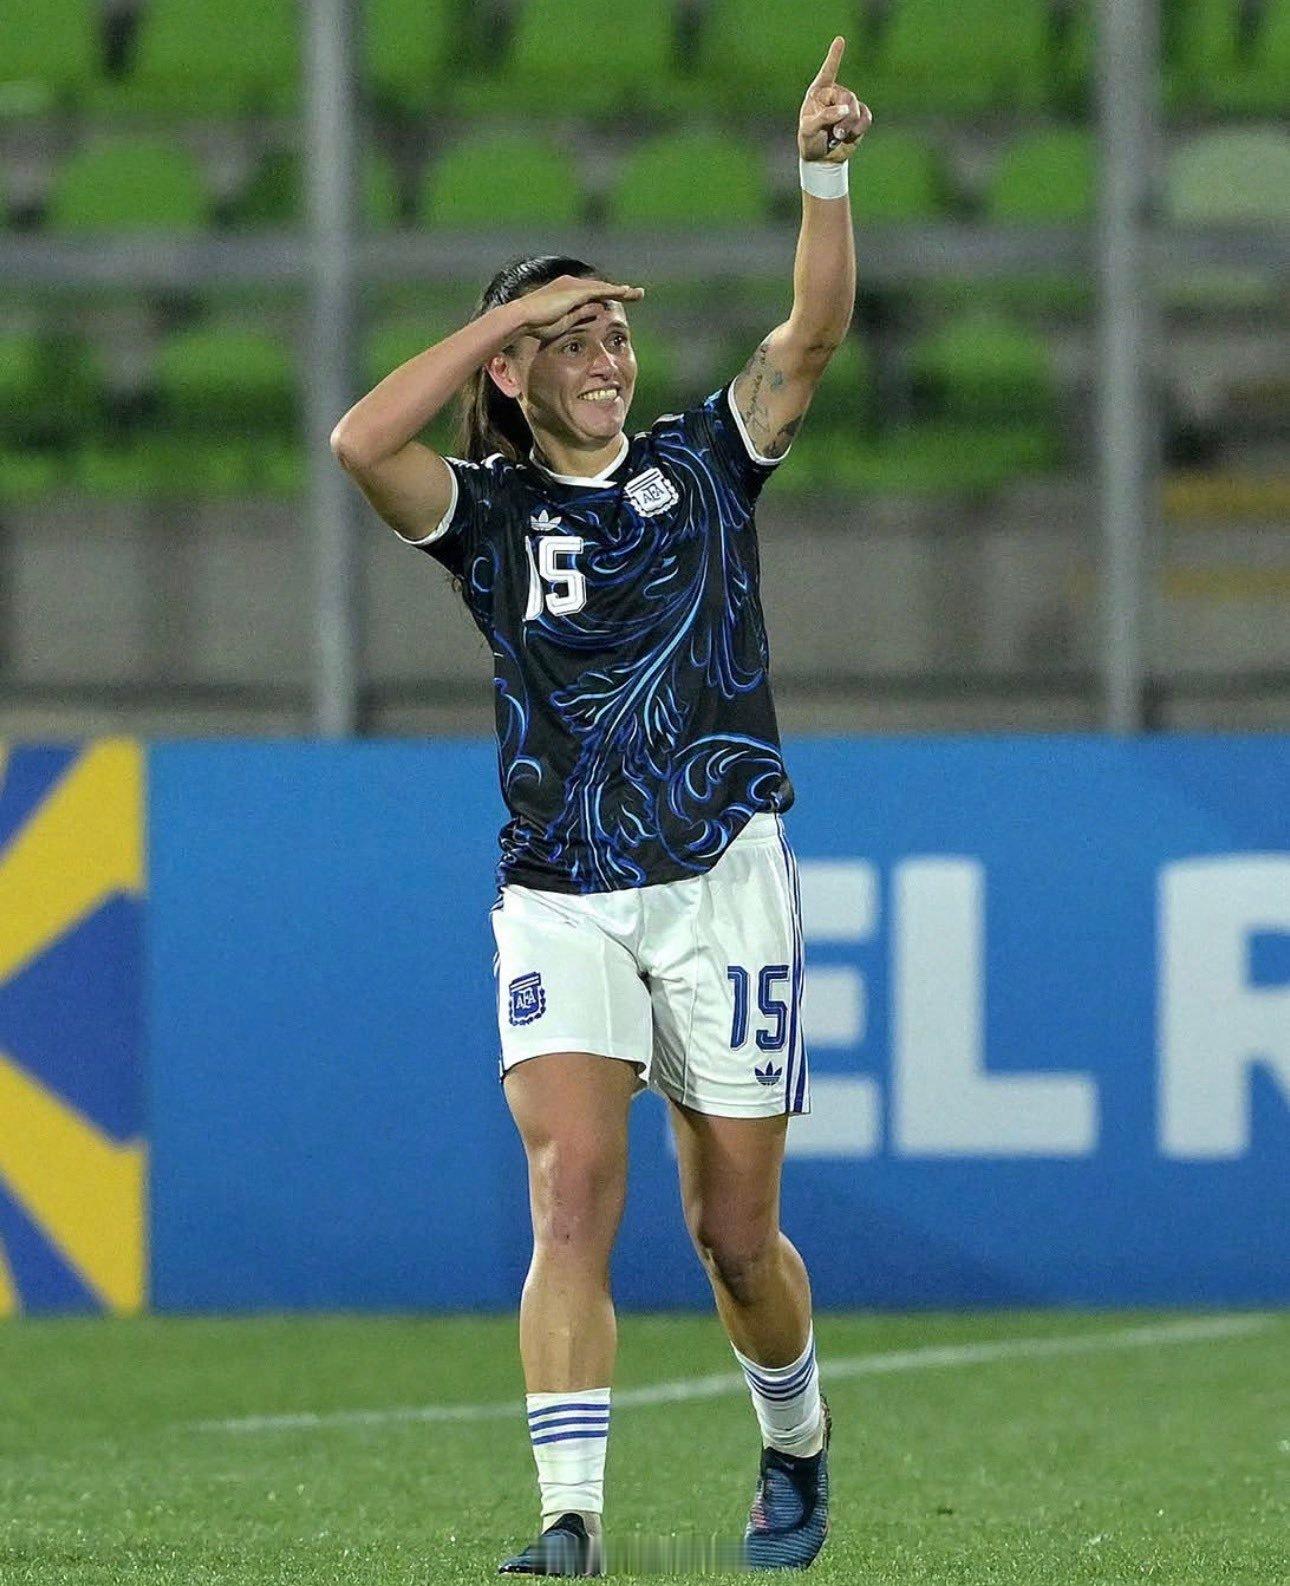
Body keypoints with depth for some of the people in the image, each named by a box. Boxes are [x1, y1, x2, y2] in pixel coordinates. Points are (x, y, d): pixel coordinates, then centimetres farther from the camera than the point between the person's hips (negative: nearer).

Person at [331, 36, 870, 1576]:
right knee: (573, 1198, -18)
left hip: (722, 885, 1)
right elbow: (361, 441, -15)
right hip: (560, 906, -1)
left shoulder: (701, 462, 7)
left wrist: (823, 176, -21)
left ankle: (795, 1444, 34)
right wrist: (514, 308, -11)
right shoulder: (493, 514, 4)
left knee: (733, 1233, 5)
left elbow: (810, 335, -7)